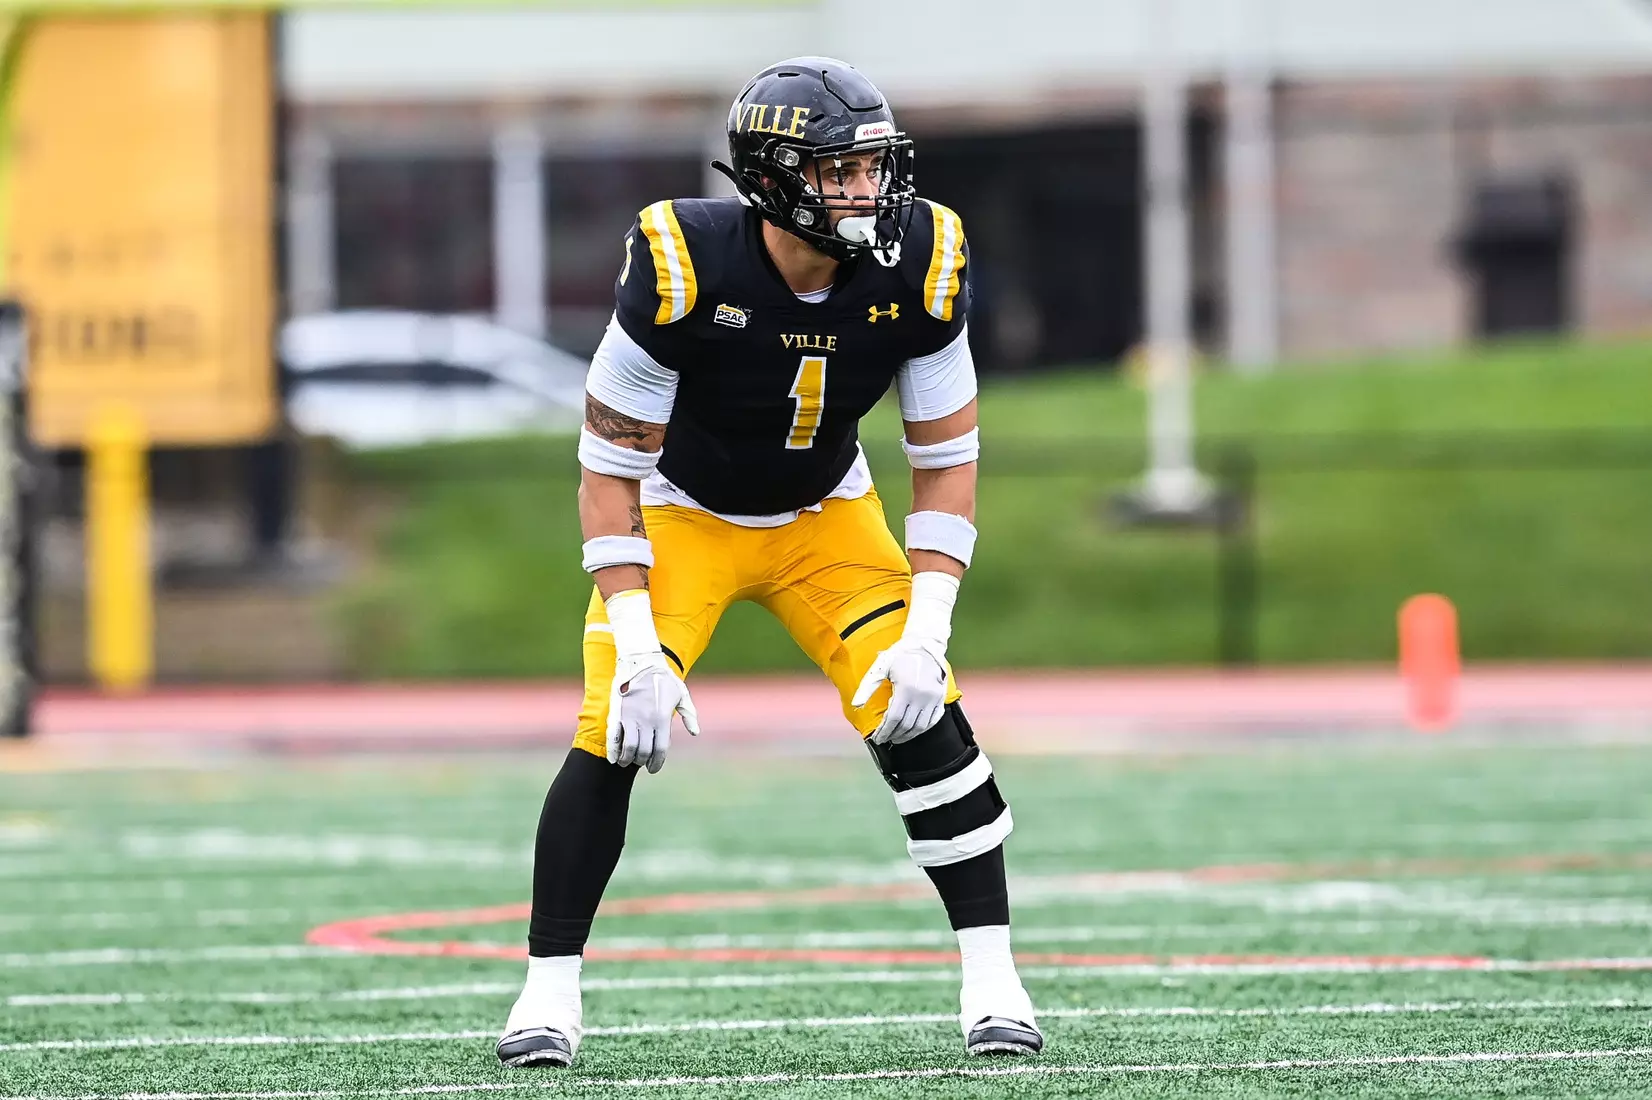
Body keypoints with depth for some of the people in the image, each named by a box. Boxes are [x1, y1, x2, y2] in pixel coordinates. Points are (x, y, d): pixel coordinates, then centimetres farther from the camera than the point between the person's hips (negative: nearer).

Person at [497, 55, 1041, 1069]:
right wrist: (636, 642, -26)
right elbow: (611, 461, -21)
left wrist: (927, 627, -21)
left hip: (828, 522, 2)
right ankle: (551, 988, -2)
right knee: (614, 737, -17)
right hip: (681, 518, -2)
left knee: (921, 716, -14)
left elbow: (947, 457, -11)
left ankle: (993, 978, -4)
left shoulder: (918, 267, -22)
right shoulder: (684, 267, -31)